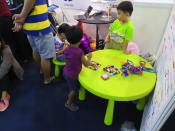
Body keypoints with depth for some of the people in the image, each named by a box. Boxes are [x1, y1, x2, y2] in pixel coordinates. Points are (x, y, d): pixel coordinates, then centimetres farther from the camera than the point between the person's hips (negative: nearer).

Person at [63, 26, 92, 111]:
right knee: (75, 89, 18)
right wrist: (89, 57, -2)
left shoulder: (67, 49, -10)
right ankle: (69, 103, 37)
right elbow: (86, 64, -20)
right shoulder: (79, 52, -31)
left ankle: (71, 93, 62)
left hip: (65, 72, 7)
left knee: (71, 85, 35)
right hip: (73, 75, -7)